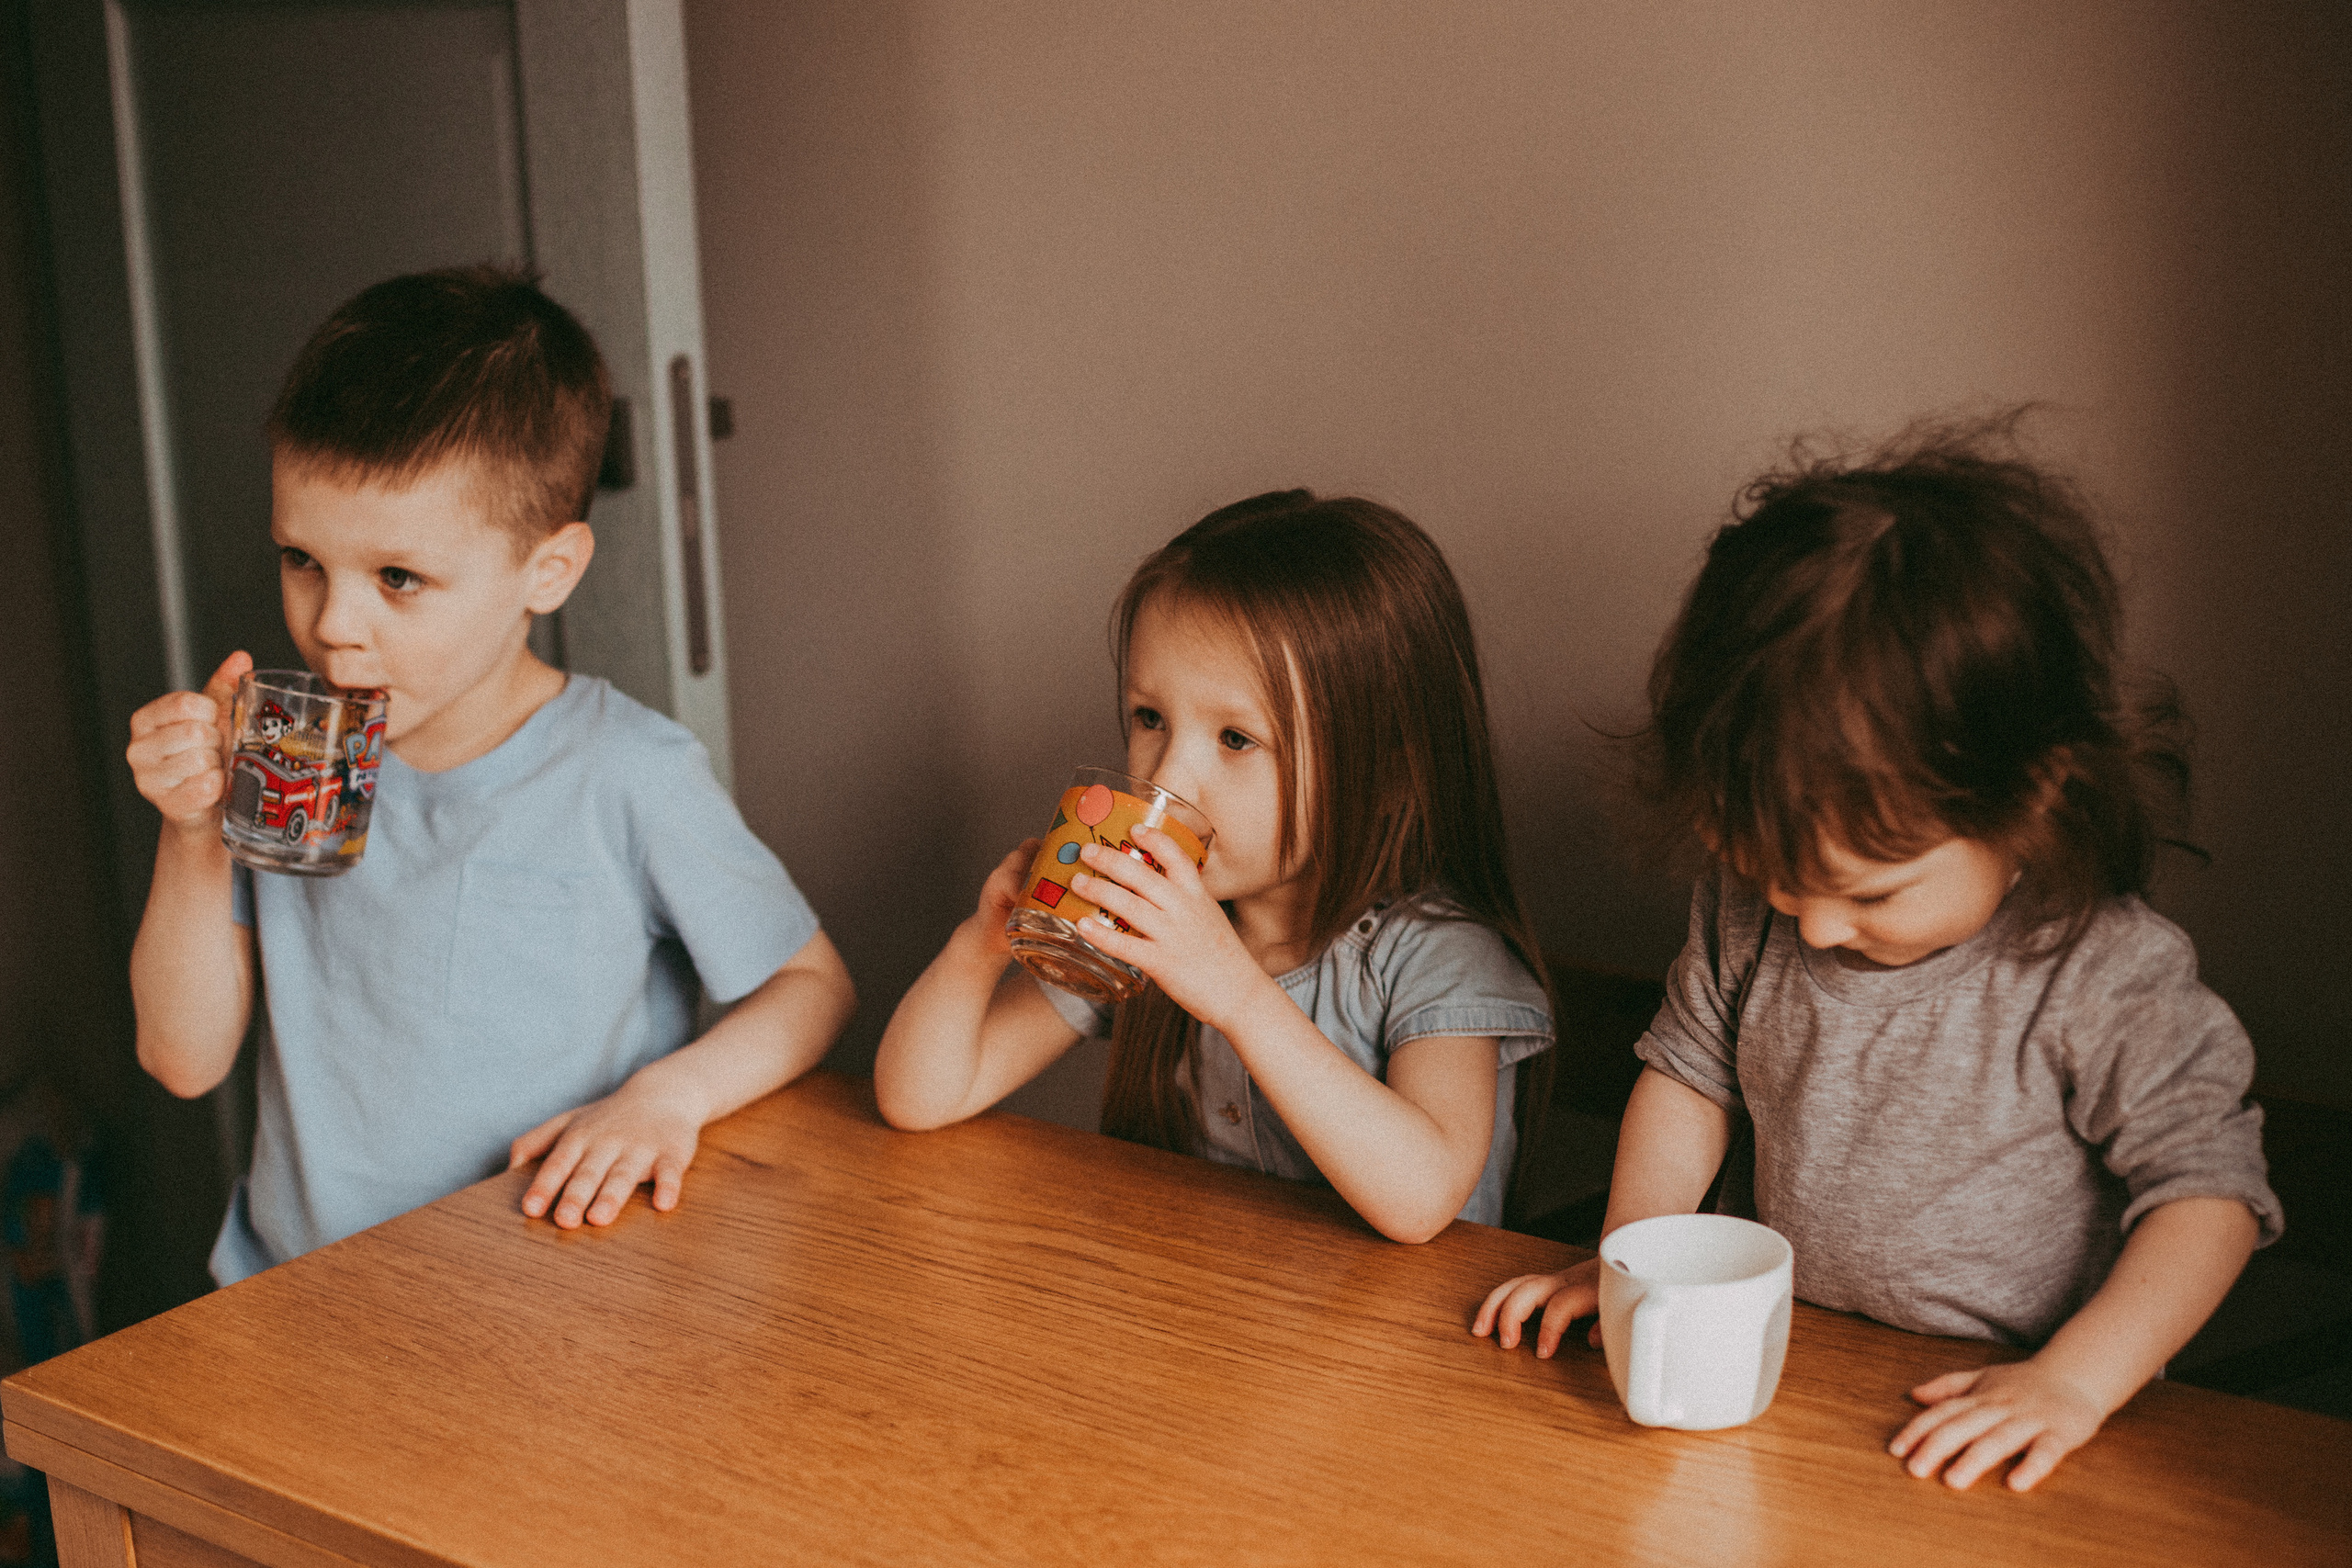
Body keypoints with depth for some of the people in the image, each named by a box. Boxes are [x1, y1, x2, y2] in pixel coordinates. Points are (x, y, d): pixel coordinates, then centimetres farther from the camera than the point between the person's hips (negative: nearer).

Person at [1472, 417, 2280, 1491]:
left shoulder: (2106, 977, -15)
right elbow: (1690, 1073, 11)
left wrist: (2075, 1381, -21)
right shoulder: (1749, 909, -2)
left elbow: (2206, 1188, -11)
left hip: (1983, 1415, -3)